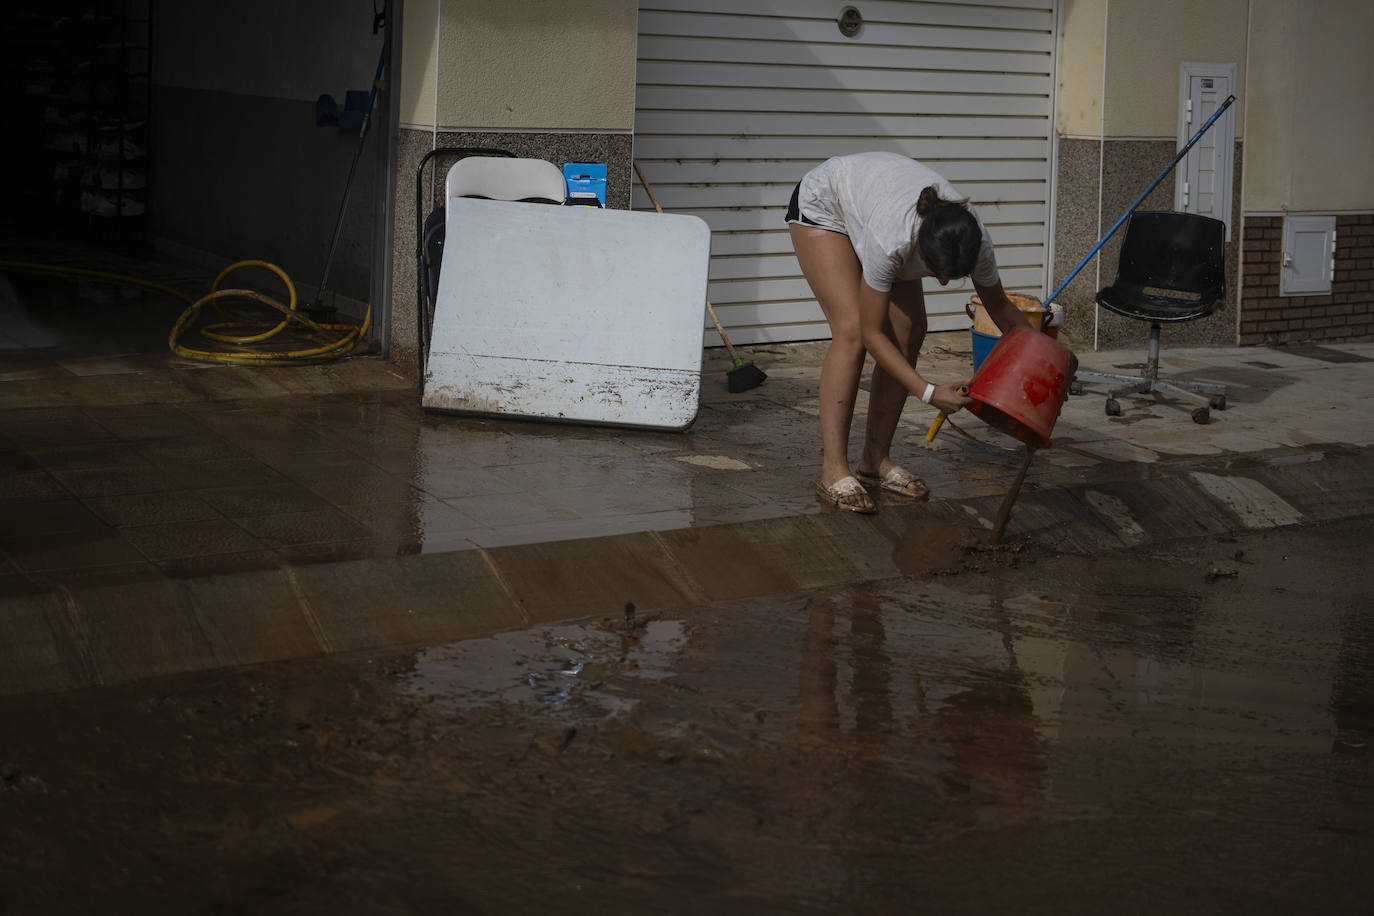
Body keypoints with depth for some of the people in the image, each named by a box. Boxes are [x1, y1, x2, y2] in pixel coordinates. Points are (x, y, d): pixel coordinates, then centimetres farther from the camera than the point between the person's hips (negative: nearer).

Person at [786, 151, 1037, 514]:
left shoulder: (975, 240, -29)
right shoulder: (892, 241, -44)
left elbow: (999, 307, -8)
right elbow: (872, 333, -33)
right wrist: (929, 392, -37)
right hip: (822, 206, -6)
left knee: (909, 331, -7)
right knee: (852, 330, -22)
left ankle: (875, 460, 3)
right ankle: (833, 471, -21)